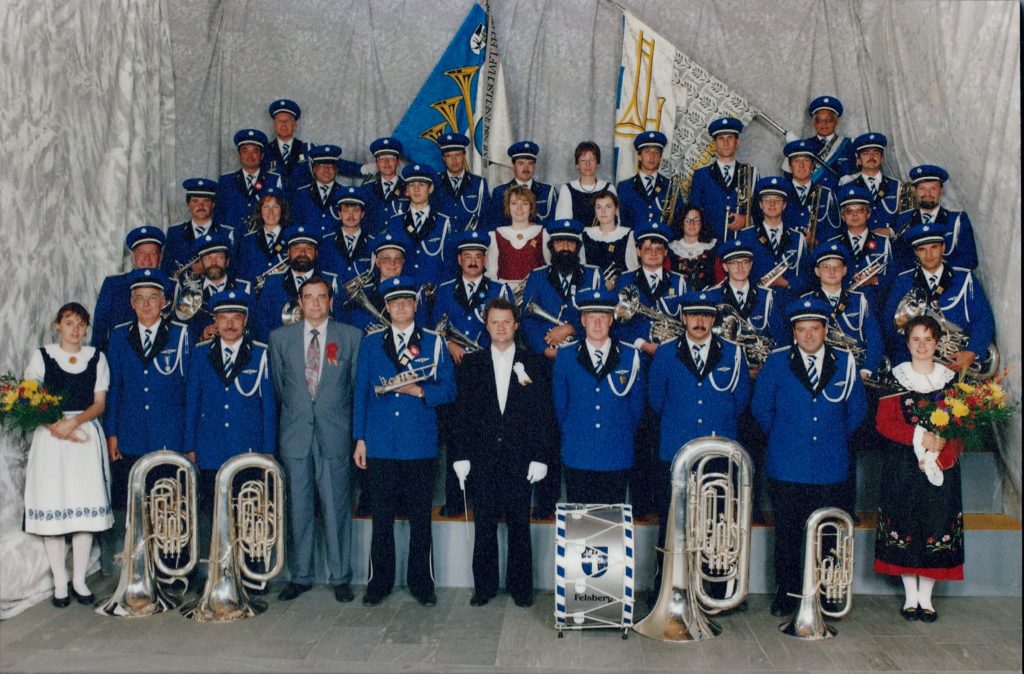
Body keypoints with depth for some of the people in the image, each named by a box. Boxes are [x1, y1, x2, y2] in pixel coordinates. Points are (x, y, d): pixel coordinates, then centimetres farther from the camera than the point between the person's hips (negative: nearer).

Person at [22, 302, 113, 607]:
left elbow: (99, 403, 5)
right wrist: (56, 427, -14)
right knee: (52, 507, -2)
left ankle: (79, 580, 10)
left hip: (86, 436, 1)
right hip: (50, 438, -1)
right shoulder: (41, 356, 6)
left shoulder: (96, 357, 10)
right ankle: (60, 582, 8)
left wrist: (73, 422, -13)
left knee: (86, 507, -1)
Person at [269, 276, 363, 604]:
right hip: (294, 434, 2)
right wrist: (291, 415, 10)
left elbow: (358, 385, 7)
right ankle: (299, 576, 20)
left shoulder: (352, 336, 4)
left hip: (335, 433, -1)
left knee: (337, 508, 3)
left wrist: (353, 428, 6)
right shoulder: (280, 337, 9)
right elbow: (277, 386, 13)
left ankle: (341, 577, 14)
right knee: (297, 509, 7)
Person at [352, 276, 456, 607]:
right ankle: (379, 582, 19)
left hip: (420, 444, -1)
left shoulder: (433, 342, 4)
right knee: (381, 517, 7)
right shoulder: (371, 342, 9)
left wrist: (420, 391, -16)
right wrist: (359, 438, 5)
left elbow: (448, 390, 2)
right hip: (380, 444, 1)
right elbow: (361, 391, 9)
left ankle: (421, 582, 19)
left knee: (420, 518, 6)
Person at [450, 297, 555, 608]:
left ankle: (520, 586, 19)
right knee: (484, 526, 6)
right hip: (483, 459, 1)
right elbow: (462, 413, 5)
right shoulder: (471, 364, 8)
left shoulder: (534, 364, 5)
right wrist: (461, 456, -2)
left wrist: (540, 457, -5)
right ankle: (484, 585, 19)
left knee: (519, 526, 6)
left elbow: (544, 415, 2)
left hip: (520, 460, -1)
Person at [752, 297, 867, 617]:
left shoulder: (845, 363, 5)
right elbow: (761, 407, 9)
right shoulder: (777, 362, 1)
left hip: (830, 468, 1)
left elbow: (858, 410, 15)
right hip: (786, 467, -1)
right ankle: (786, 595, 18)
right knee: (787, 536, 6)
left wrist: (835, 436, 12)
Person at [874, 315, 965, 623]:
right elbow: (883, 422, -3)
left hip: (941, 467, 1)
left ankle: (926, 597, 12)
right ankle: (910, 596, 13)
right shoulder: (895, 377, 3)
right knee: (903, 528, 1)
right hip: (902, 467, -1)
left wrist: (940, 453, -12)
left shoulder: (951, 378, 7)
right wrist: (919, 435, -16)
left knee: (937, 527, 1)